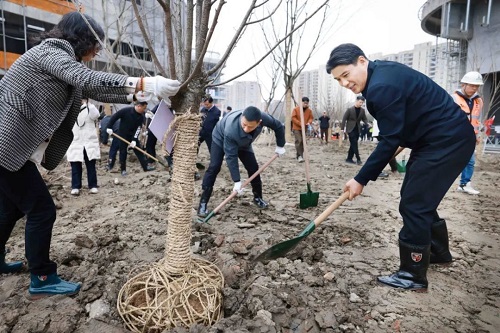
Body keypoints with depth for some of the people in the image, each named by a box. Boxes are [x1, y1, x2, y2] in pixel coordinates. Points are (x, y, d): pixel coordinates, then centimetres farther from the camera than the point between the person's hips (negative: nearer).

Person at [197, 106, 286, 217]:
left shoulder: (263, 117, -37)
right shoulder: (231, 130, -46)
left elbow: (279, 126, -15)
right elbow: (231, 157, -39)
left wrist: (280, 146, -6)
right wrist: (237, 181, -37)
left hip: (243, 143, 4)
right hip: (221, 138, -4)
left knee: (253, 168, -3)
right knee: (214, 167, -19)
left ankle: (258, 197, 18)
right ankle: (203, 202, -13)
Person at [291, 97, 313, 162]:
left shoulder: (309, 110, 5)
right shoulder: (296, 109, -6)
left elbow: (311, 118, 11)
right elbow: (293, 118, -8)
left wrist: (309, 122, -11)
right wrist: (300, 123, -17)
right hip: (297, 128, -4)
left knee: (303, 142, 5)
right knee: (298, 141, -16)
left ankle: (301, 155, 15)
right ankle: (299, 156, -16)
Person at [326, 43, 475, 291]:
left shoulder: (382, 86, -26)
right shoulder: (382, 73, 6)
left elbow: (389, 141, -23)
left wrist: (361, 180, -18)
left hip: (448, 141, -10)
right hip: (443, 137, 10)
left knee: (413, 205, -7)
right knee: (418, 198, 18)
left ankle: (413, 276, 6)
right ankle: (438, 251, 37)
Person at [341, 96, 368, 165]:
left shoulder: (362, 110, 3)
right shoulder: (350, 109, -9)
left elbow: (364, 119, 9)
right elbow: (344, 119, -7)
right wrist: (342, 129, -10)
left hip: (357, 130, 5)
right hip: (351, 129, -5)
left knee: (353, 144, 7)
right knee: (354, 144, -11)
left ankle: (349, 158, 15)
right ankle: (358, 159, -9)